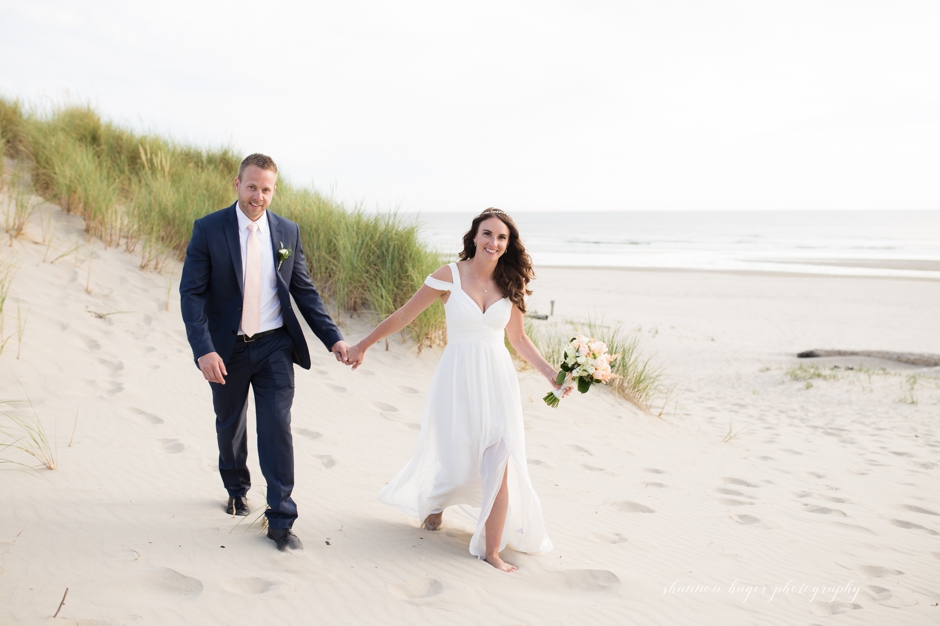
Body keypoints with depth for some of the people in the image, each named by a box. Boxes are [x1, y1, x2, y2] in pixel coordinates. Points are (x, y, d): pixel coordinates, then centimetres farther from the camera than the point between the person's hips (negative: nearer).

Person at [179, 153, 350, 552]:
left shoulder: (288, 232, 0)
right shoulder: (208, 229, -8)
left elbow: (304, 291, 6)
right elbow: (191, 293, -11)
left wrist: (333, 338, -3)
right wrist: (203, 350, -22)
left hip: (274, 347, 1)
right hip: (226, 350, 0)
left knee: (277, 428, -5)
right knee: (229, 425, 18)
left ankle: (280, 520, 3)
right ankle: (236, 489, 45)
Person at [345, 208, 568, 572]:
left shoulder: (510, 285, 3)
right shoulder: (449, 276, -7)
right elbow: (404, 316, 1)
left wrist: (549, 372, 2)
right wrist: (362, 345, 7)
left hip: (497, 381, 2)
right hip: (458, 380, -2)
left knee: (498, 464, -6)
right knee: (455, 460, 8)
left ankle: (492, 550, 8)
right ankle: (434, 501, 45)